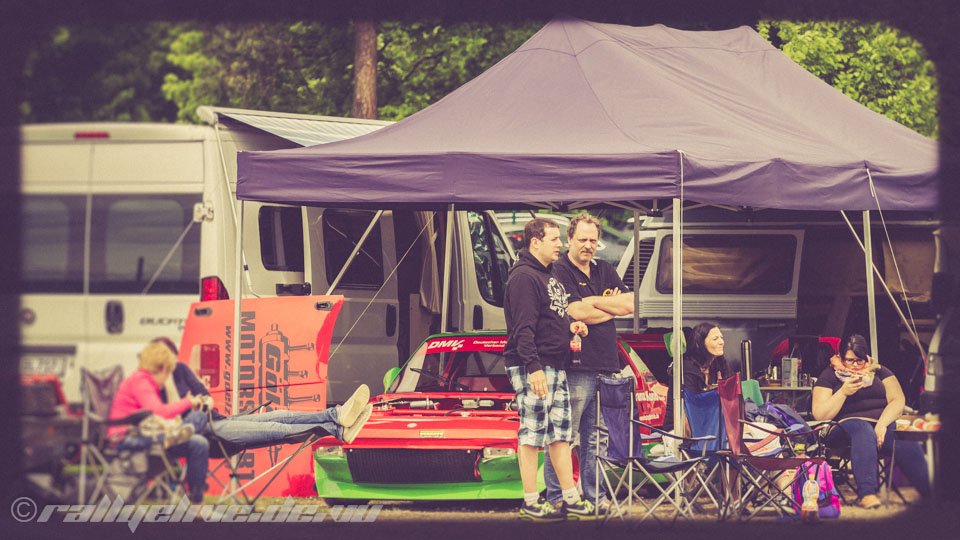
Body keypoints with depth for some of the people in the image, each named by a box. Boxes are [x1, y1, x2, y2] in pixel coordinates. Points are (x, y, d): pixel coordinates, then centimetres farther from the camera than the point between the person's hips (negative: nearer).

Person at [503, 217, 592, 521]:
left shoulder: (547, 276, 20)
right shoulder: (524, 277, -13)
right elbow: (523, 327, -20)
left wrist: (570, 326, 10)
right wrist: (534, 367, -26)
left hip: (555, 367, 10)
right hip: (532, 368, -10)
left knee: (560, 433, 11)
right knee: (532, 433, -7)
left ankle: (571, 499, 15)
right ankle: (531, 504, -4)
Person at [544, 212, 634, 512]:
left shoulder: (605, 271, 18)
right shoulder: (559, 272, -4)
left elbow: (631, 304, 7)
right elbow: (577, 313, -15)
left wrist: (594, 302, -5)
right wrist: (612, 307, 0)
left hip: (604, 364, 7)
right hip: (575, 366, -7)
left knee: (595, 437, 10)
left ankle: (594, 495, 14)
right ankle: (555, 496, -1)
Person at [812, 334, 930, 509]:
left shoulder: (879, 371, 18)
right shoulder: (830, 375, 12)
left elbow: (898, 400, 5)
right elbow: (820, 415, 2)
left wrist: (882, 424, -14)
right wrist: (843, 392, -11)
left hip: (885, 421, 2)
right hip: (847, 423, -2)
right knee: (863, 432, -39)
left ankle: (930, 492, -43)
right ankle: (866, 493, -54)